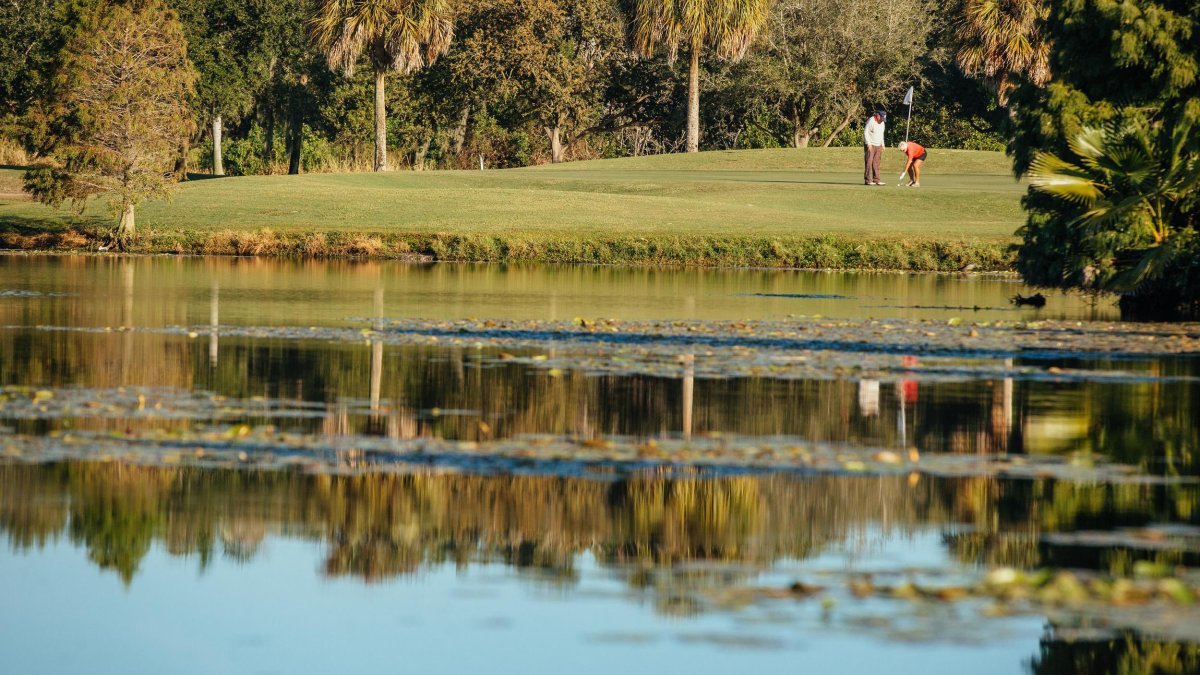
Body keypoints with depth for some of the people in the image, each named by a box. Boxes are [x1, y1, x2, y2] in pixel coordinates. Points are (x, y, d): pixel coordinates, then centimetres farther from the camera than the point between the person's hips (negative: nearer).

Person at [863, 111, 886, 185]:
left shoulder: (882, 123, 12)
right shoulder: (871, 121, -13)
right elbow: (865, 132, -16)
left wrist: (882, 144, 19)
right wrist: (868, 143, -21)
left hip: (878, 145, 7)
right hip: (870, 145, -7)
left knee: (876, 163, 4)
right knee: (869, 162, -9)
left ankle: (876, 179, 5)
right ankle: (868, 180, -11)